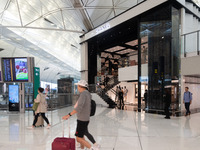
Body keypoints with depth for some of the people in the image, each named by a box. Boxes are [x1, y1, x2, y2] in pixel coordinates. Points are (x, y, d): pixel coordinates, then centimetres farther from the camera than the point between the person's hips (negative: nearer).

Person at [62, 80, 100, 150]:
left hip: (82, 120, -10)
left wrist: (69, 115, -34)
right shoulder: (88, 93, 9)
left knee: (79, 138, -6)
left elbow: (79, 107, -32)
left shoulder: (83, 94, -20)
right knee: (81, 135, 24)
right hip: (85, 119, 10)